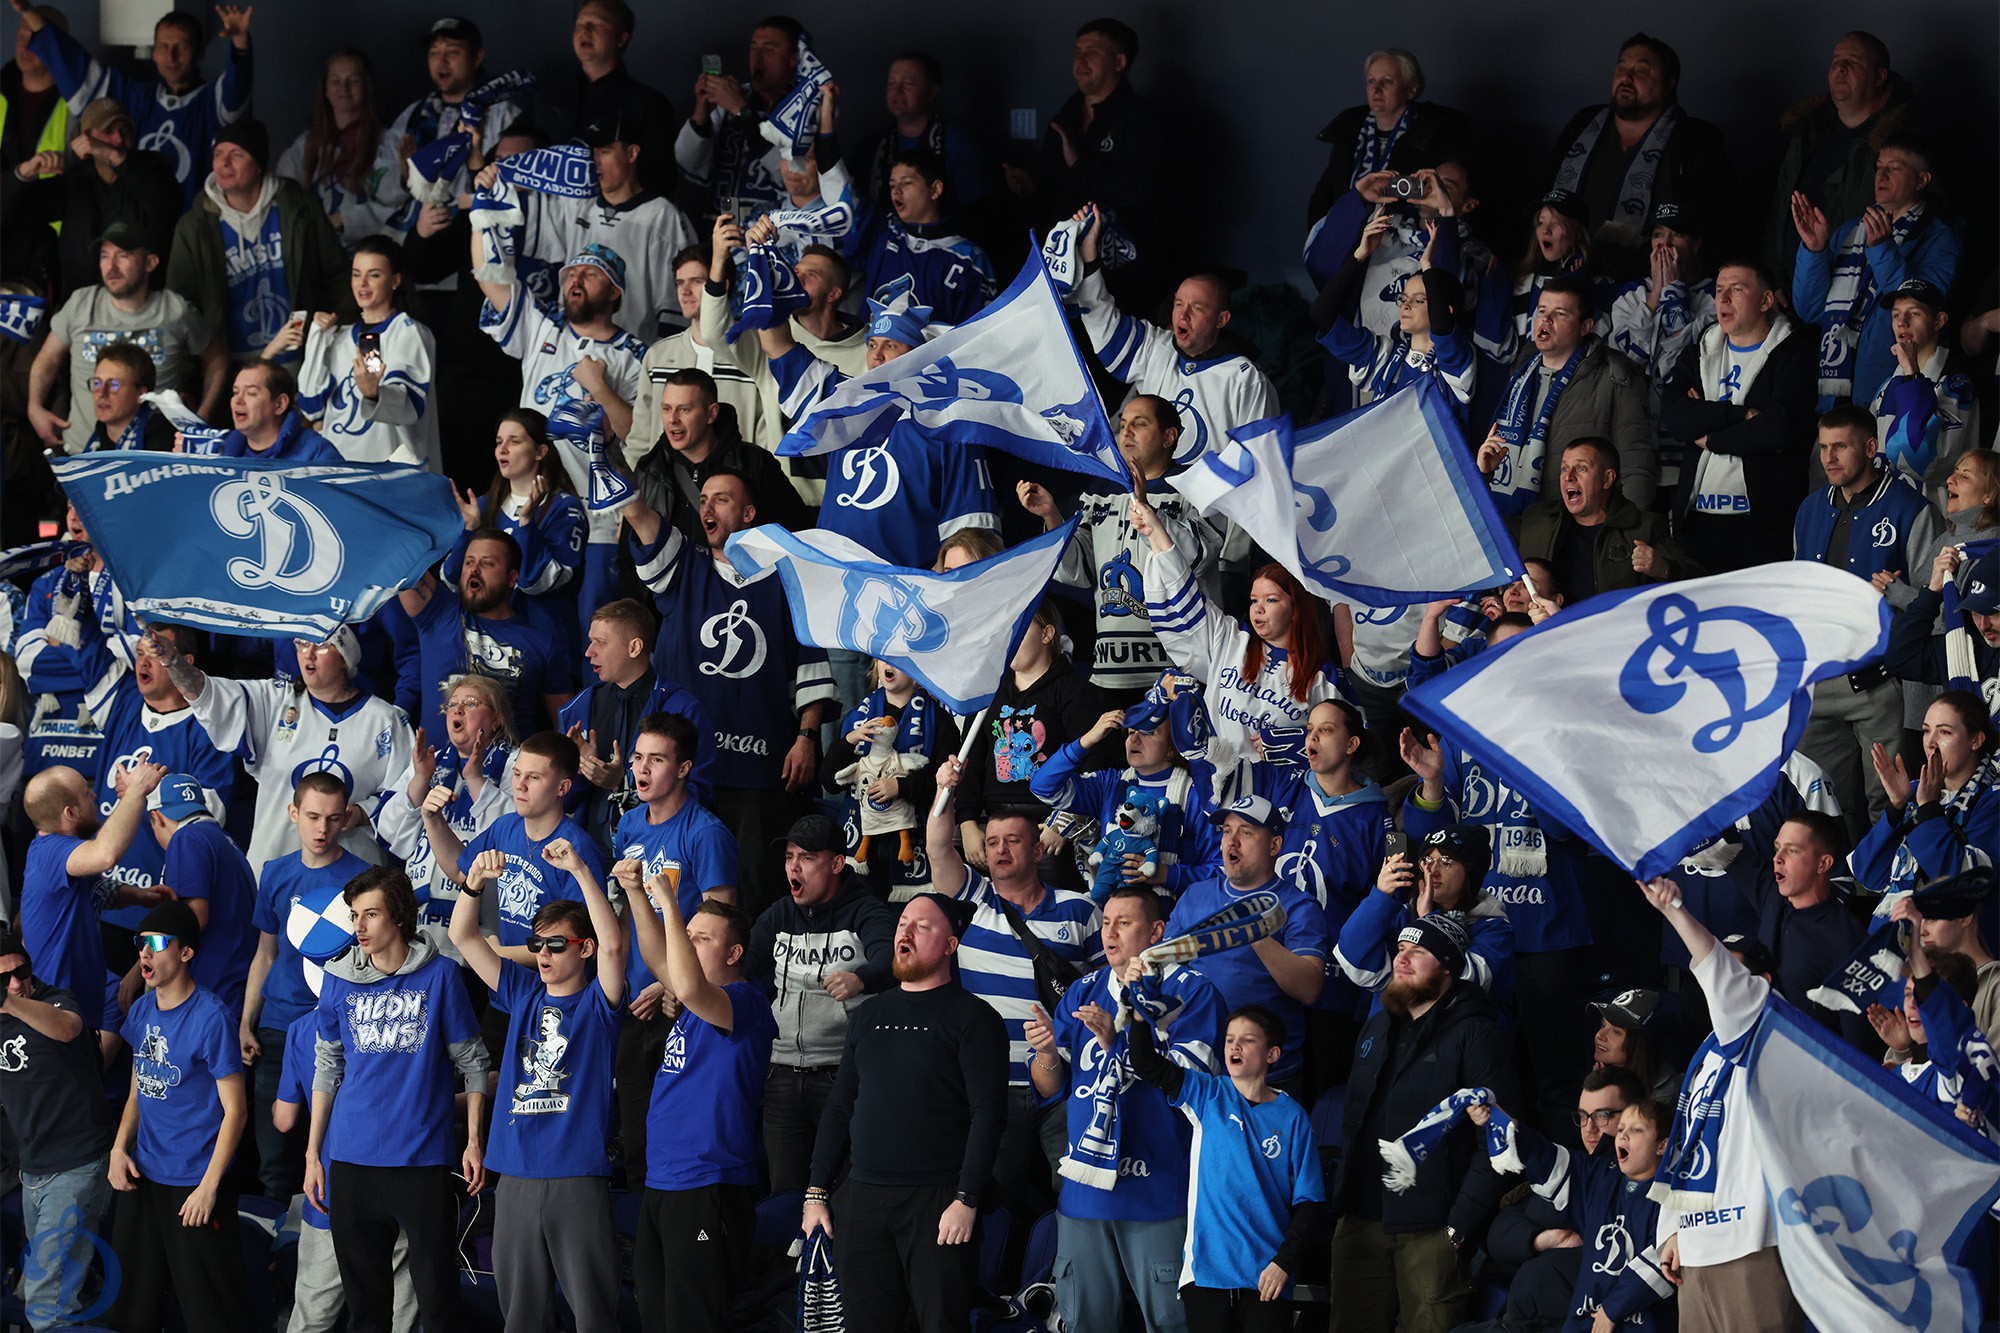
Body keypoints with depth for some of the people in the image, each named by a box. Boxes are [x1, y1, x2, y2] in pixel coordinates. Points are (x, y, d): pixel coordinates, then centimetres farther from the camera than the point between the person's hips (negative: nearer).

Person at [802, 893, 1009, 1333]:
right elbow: (839, 1107, 19)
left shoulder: (972, 1017, -2)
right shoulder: (869, 1016, 17)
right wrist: (817, 1192, 12)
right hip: (862, 1198, 5)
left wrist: (966, 1200, -16)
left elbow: (988, 1114, -9)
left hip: (936, 1199, -5)